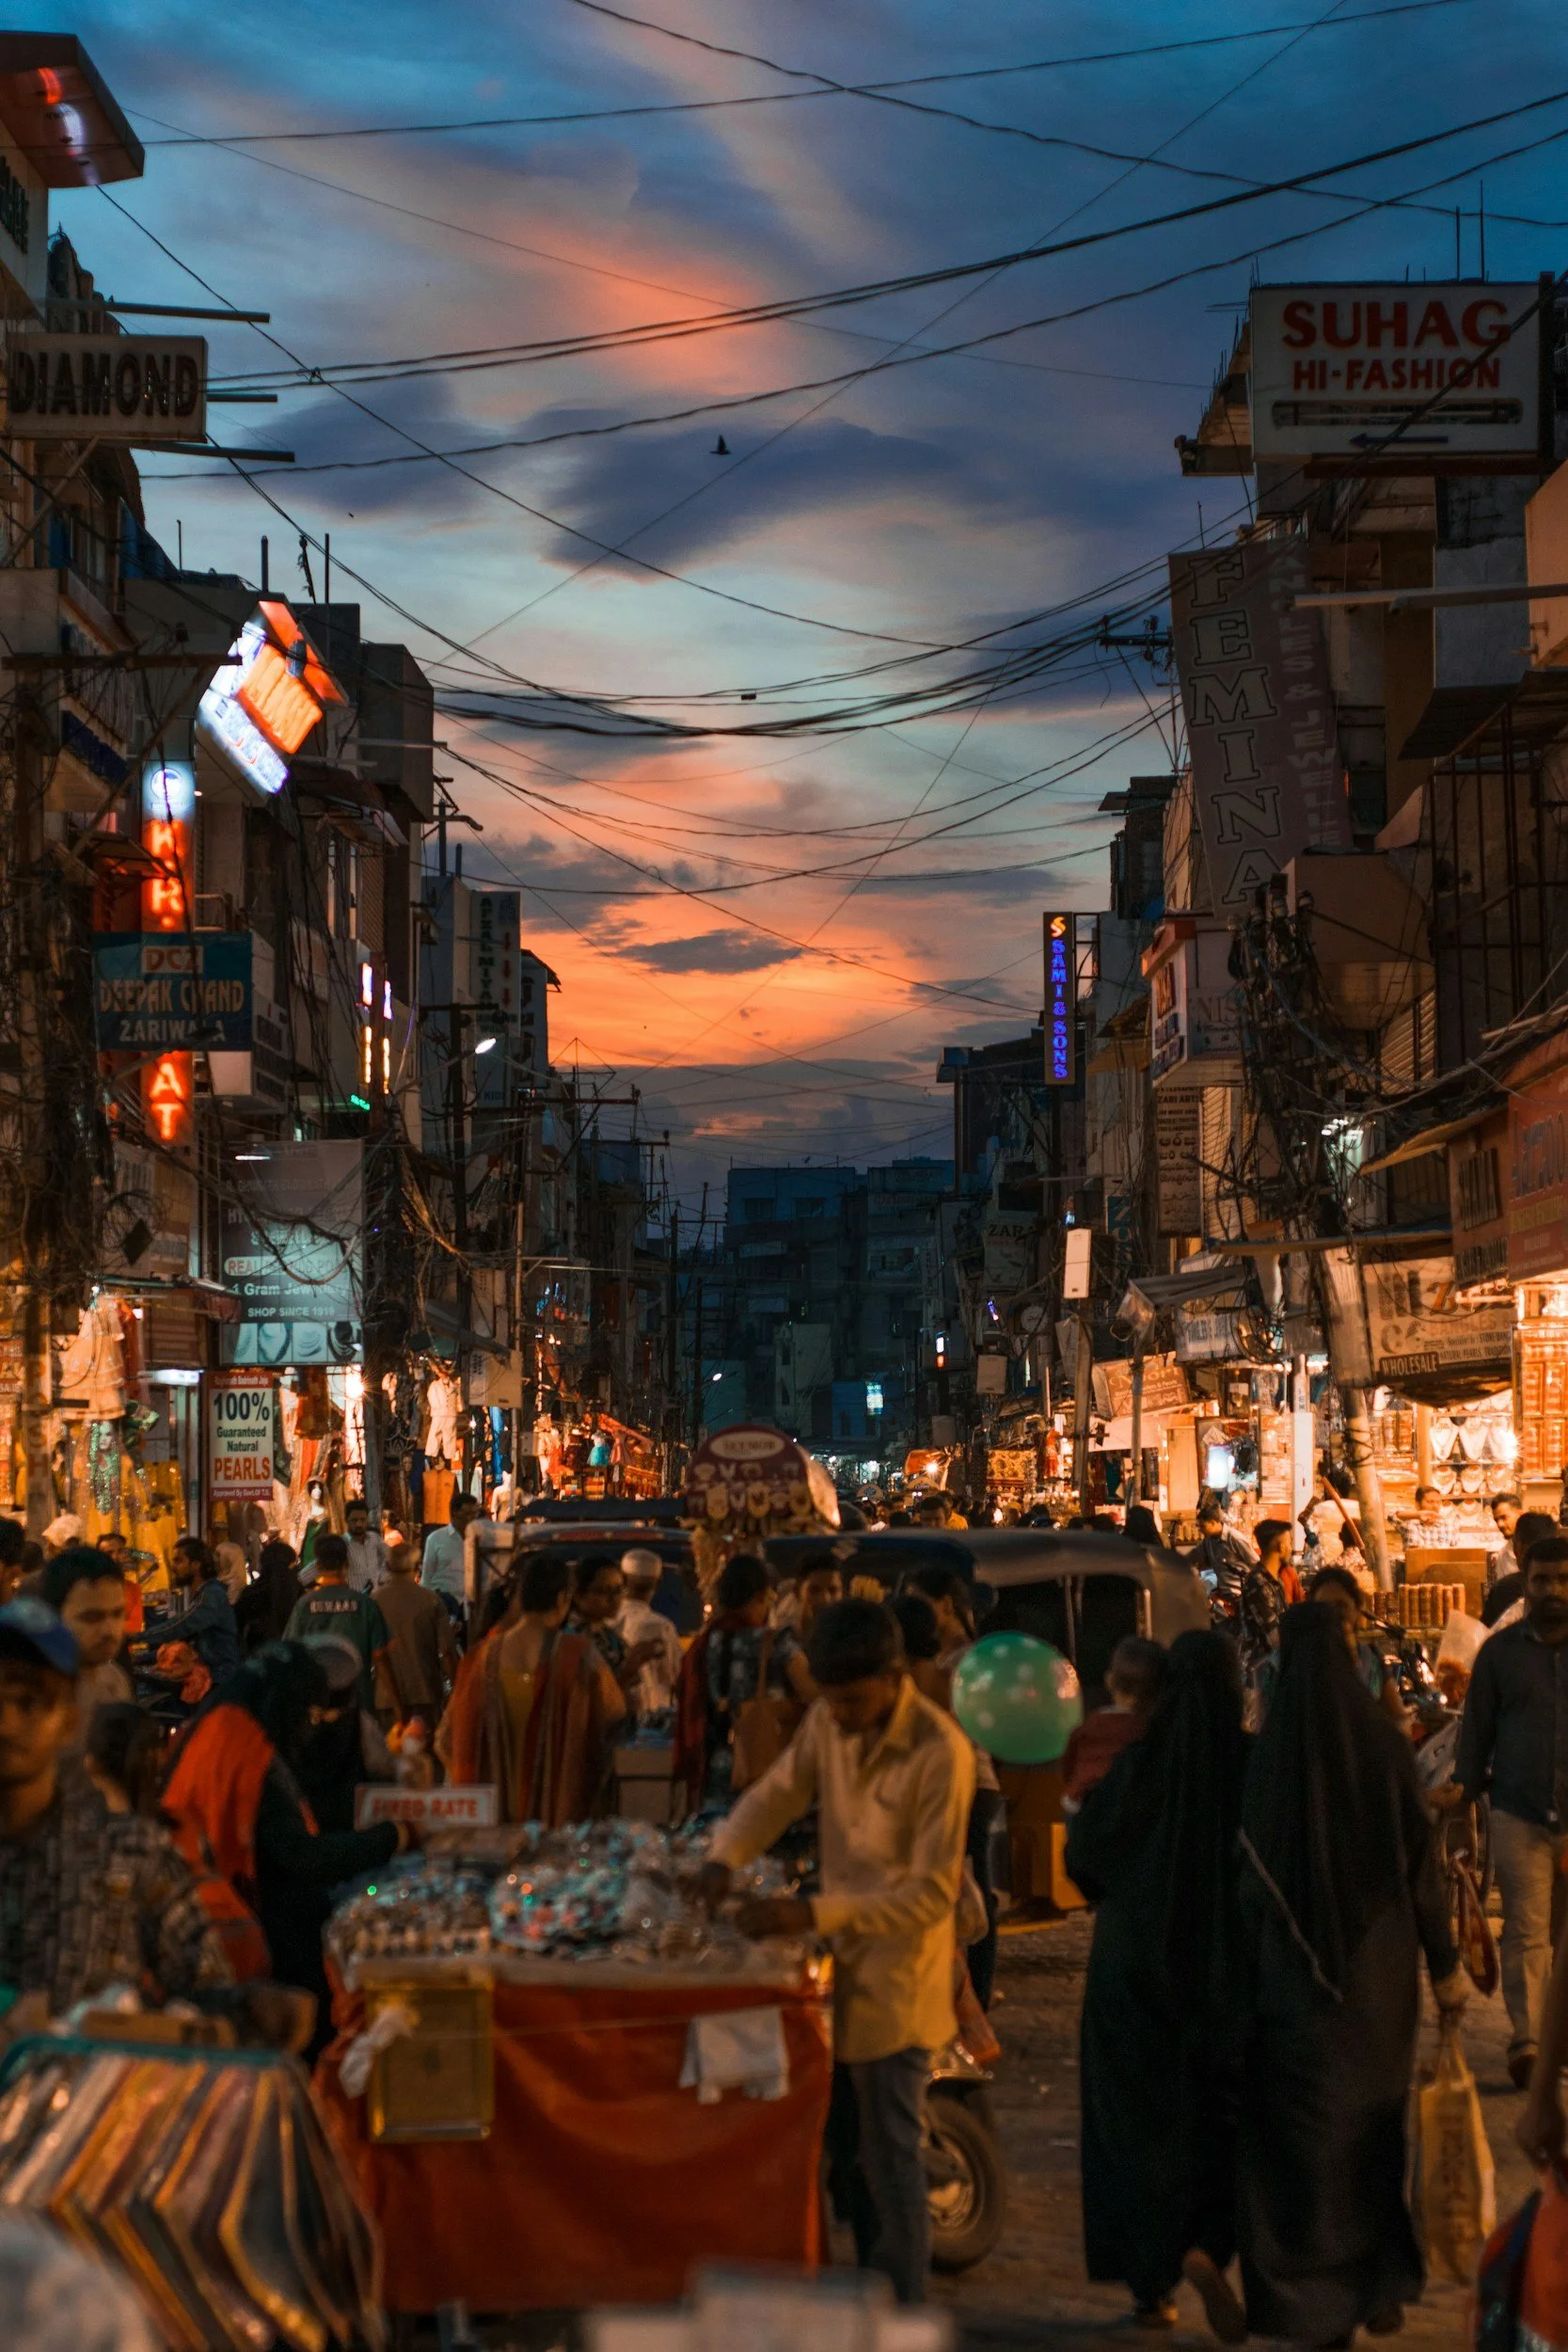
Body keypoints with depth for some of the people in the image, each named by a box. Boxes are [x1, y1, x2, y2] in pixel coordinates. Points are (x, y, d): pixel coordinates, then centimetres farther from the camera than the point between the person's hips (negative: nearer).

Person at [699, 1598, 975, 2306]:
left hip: (897, 1978, -7)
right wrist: (724, 1859, -10)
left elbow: (933, 1893, -23)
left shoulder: (940, 1752, -22)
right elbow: (777, 1792, 10)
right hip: (844, 1962, 7)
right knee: (852, 2152, 16)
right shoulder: (830, 1721, -1)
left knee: (889, 2164, -1)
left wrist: (814, 1914, -29)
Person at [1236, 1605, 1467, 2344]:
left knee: (1302, 2135, 8)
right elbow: (1421, 1862, -5)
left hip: (1295, 1977, -1)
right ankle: (1381, 2287, 22)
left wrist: (1246, 1982, 0)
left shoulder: (1270, 1755, -11)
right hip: (1380, 1972, 2)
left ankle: (1315, 2300, 9)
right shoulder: (1384, 1744, -8)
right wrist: (1445, 1963, 4)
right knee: (1375, 2125, 17)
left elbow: (1250, 1880, -9)